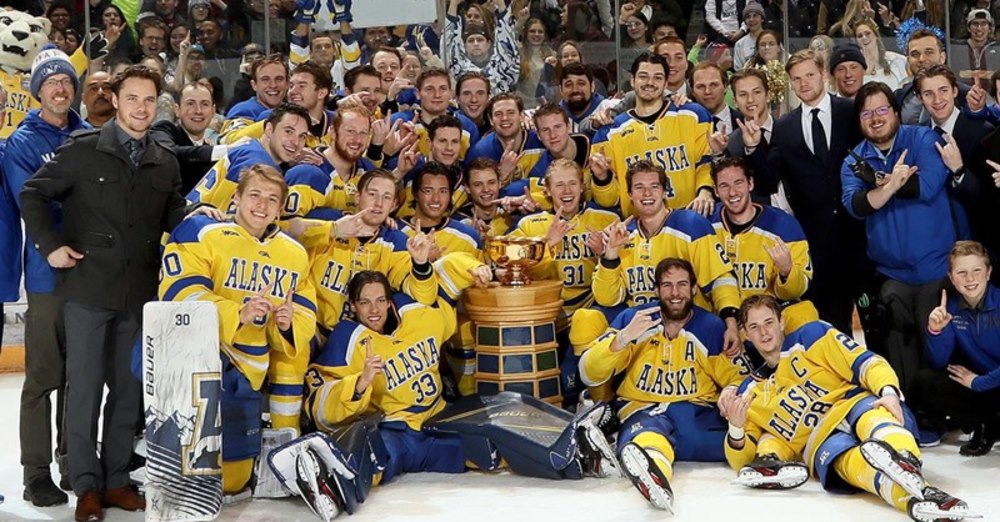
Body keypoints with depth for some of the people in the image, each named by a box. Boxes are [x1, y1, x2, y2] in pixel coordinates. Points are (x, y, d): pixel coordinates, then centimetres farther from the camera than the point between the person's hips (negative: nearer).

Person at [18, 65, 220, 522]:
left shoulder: (166, 163, 11)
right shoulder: (82, 150, -2)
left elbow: (171, 218, 15)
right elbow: (33, 195, 2)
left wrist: (195, 217, -6)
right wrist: (50, 244, -6)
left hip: (140, 292, 4)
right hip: (88, 287, -4)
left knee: (129, 388, 9)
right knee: (84, 386, 0)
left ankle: (116, 480, 20)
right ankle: (86, 485, 10)